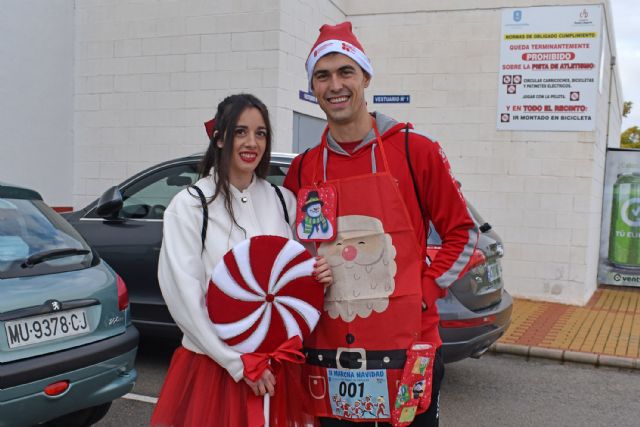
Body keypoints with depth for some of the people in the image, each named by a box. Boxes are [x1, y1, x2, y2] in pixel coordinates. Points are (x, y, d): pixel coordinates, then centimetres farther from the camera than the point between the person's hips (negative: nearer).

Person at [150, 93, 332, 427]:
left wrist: (317, 278, -10)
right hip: (213, 363, -3)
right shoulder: (189, 205, -8)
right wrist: (238, 362, -12)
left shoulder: (284, 201, 4)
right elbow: (184, 295, -11)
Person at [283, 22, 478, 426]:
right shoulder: (302, 170, 6)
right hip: (329, 356, 3)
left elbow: (462, 231, 1)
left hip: (405, 350, -3)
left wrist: (427, 291, -8)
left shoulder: (414, 150, -4)